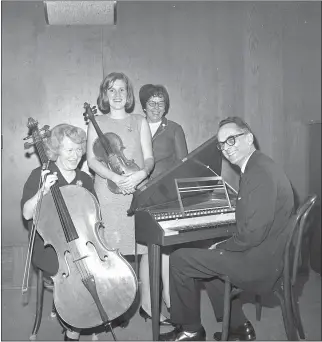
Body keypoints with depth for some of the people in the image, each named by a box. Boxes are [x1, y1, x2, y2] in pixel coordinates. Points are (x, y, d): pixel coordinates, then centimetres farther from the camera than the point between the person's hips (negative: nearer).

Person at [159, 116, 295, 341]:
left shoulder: (260, 173, -22)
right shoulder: (257, 167, 10)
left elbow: (254, 232, -27)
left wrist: (223, 246, -11)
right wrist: (224, 246, 5)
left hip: (259, 262, -10)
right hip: (266, 254, 10)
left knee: (179, 259, -4)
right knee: (206, 258, 29)